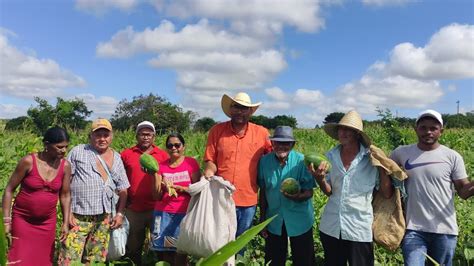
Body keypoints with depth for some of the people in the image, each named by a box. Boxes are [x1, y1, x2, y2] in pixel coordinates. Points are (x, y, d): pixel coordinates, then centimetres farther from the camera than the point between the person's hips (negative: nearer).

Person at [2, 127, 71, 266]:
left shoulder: (65, 166, -7)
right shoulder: (28, 161, -16)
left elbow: (65, 195, 2)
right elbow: (9, 189, -8)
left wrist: (66, 222, -2)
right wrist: (6, 220, -9)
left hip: (47, 222, 3)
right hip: (22, 219, -2)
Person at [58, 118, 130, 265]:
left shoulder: (117, 158, 11)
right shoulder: (78, 152, 0)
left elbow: (122, 189, 14)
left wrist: (120, 213, 5)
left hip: (103, 219, 4)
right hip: (78, 217, -4)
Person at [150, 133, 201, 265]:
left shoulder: (191, 163, -1)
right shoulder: (161, 166, 6)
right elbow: (157, 196, 2)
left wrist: (176, 187, -15)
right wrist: (155, 175, -12)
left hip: (184, 213, -2)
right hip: (163, 214, 2)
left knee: (180, 253, -2)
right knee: (164, 253, 3)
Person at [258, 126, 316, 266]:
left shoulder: (302, 161, -16)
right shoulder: (264, 161, -9)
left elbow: (309, 192, -13)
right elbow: (263, 192, -1)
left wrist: (297, 196, -35)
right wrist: (262, 219, 3)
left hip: (300, 220, -2)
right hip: (274, 221, 2)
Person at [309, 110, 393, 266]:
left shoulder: (371, 158, -8)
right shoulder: (330, 156, 0)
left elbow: (387, 194, -8)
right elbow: (329, 191, 3)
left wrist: (382, 165, -17)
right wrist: (319, 178, -17)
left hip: (359, 229, -3)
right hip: (330, 227, 3)